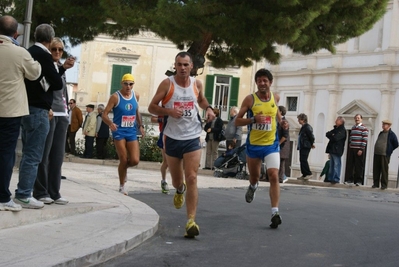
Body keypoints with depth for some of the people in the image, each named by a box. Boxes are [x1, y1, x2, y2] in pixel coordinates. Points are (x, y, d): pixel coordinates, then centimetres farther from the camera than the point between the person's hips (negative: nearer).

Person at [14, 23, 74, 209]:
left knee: (28, 154, 15)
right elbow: (57, 84, -11)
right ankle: (24, 195, -4)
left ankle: (22, 192, 19)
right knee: (33, 156, -5)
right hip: (38, 110, -9)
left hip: (27, 108, 9)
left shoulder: (29, 53, 12)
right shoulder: (44, 55, -14)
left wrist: (63, 68, 24)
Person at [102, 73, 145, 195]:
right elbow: (104, 114, -12)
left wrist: (140, 126, 12)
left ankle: (123, 168, 28)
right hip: (119, 131, -4)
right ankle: (122, 186, 14)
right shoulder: (115, 97, -10)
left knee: (135, 160, -7)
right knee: (123, 160, -5)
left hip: (132, 131, 4)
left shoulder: (136, 95, 5)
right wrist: (110, 123, -31)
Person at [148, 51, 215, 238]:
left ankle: (191, 221, -12)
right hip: (172, 137, 0)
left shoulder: (197, 84, 3)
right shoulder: (167, 84, -6)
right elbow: (152, 107, -4)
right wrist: (169, 111, -21)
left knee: (192, 179, -12)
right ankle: (180, 190, 52)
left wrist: (208, 108, 3)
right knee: (176, 180, 13)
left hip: (192, 138, 0)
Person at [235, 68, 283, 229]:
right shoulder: (250, 99, -8)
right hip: (253, 145, 0)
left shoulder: (275, 98, 2)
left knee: (273, 176, -18)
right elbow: (237, 121, -8)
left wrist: (280, 119, 14)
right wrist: (253, 119, -22)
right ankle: (253, 187, 56)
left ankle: (275, 212, -19)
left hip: (271, 145, 0)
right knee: (254, 176, 17)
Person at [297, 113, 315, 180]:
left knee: (303, 160, -14)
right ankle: (304, 175, 11)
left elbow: (311, 136, -16)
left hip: (306, 147, -10)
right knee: (302, 160, 8)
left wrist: (311, 144, -3)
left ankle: (309, 173, -10)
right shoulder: (303, 127, 17)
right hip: (302, 147, 10)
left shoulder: (307, 127, -13)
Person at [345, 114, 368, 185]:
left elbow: (365, 140, -10)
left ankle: (358, 181, 3)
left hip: (359, 149, -6)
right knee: (350, 165, 5)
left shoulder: (364, 128, -5)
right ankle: (349, 179, 10)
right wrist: (349, 145, 14)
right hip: (351, 149, 6)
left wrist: (361, 149, -15)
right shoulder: (353, 127, 16)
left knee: (358, 166, -2)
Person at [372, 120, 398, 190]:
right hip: (377, 154, 6)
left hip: (385, 155, -6)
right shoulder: (381, 133, 17)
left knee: (384, 170, -3)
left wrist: (389, 151, 4)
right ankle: (376, 184, 11)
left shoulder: (392, 134, -2)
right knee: (376, 170, 5)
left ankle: (384, 185, 2)